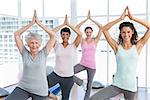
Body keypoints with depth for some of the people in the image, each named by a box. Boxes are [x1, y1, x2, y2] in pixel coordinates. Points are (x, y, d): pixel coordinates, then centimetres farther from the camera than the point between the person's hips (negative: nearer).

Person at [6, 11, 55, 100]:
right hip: (23, 88, 1)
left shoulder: (43, 54, -3)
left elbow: (53, 35, -8)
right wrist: (31, 23, -7)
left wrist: (39, 23, -7)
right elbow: (16, 35, -5)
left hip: (40, 91, -1)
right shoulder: (25, 53, 0)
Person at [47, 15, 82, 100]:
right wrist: (63, 24, -10)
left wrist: (68, 24, -11)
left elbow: (80, 34, -15)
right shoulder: (57, 45, -1)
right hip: (56, 74, 0)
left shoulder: (73, 46, -2)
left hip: (68, 77, 0)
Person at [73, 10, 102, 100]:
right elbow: (77, 28, -9)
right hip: (82, 64, 1)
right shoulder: (82, 41, 1)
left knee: (89, 85, 9)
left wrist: (91, 19, -8)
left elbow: (101, 27, -9)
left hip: (92, 66, -1)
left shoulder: (95, 40, -1)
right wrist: (86, 19, -9)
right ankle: (81, 82, 6)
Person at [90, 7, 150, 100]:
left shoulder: (137, 47, -1)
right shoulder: (117, 47, -1)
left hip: (131, 87, 0)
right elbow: (104, 29, -8)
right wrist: (120, 18, -11)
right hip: (116, 85, 0)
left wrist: (132, 18, -8)